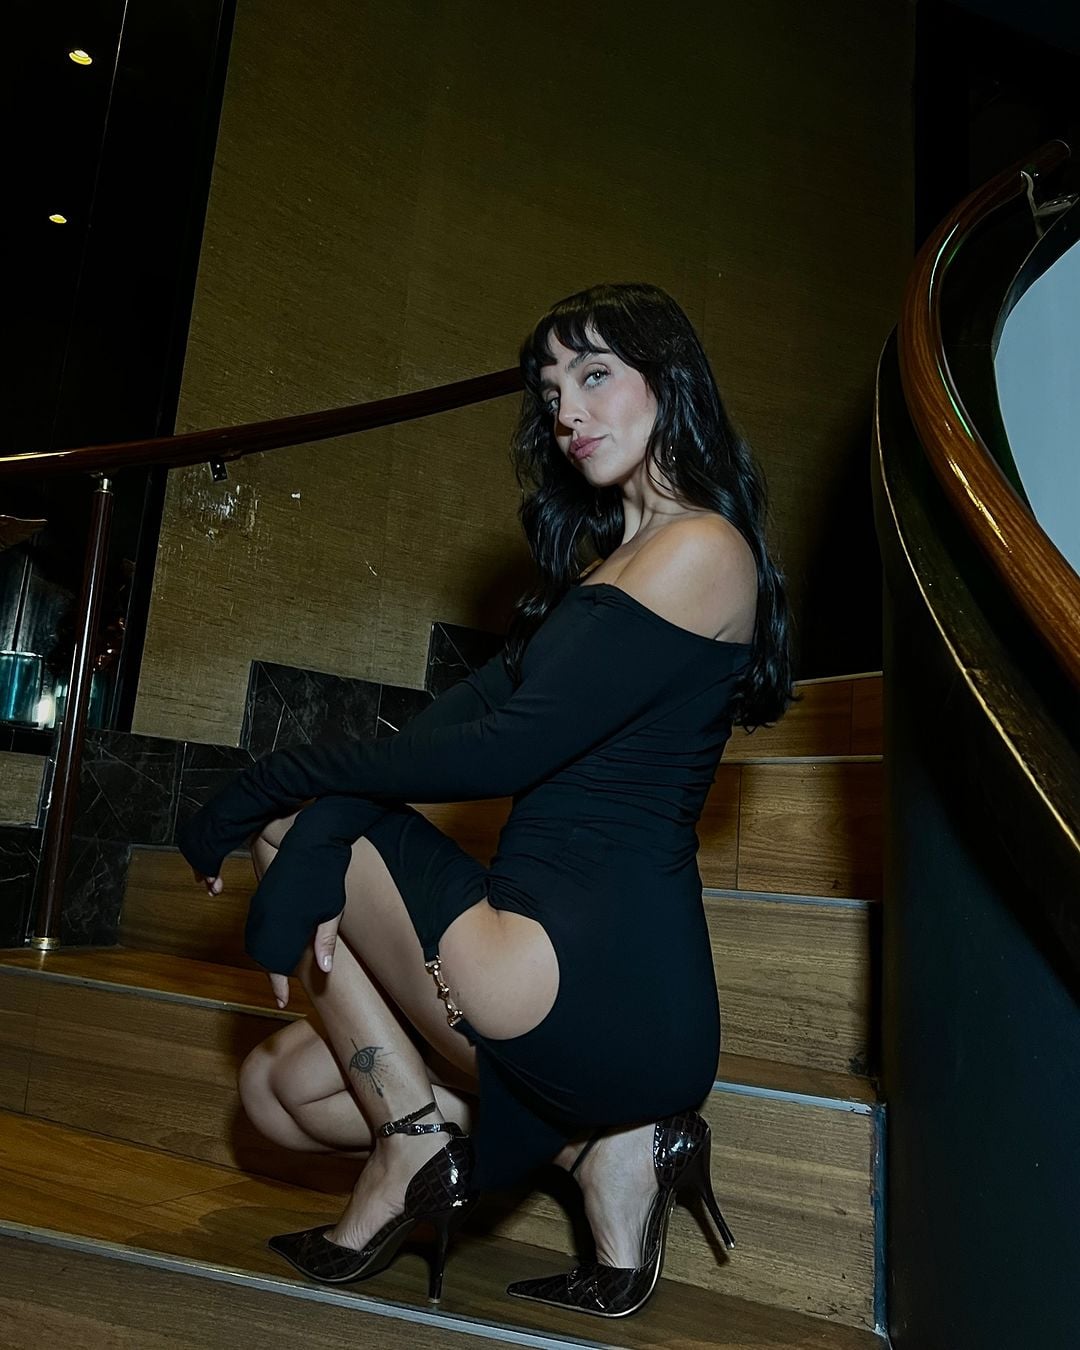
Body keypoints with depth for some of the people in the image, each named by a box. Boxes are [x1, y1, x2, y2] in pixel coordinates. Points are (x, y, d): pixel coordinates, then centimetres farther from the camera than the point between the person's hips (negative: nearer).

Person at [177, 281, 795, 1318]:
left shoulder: (702, 550, -11)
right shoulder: (602, 569, 18)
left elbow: (499, 750, -18)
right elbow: (455, 719, 4)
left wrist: (275, 786, -7)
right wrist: (305, 854, -10)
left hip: (593, 986, -9)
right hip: (596, 989, 9)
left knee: (295, 822, 1)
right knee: (277, 1084, 17)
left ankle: (415, 1129, 6)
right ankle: (604, 1140, 11)